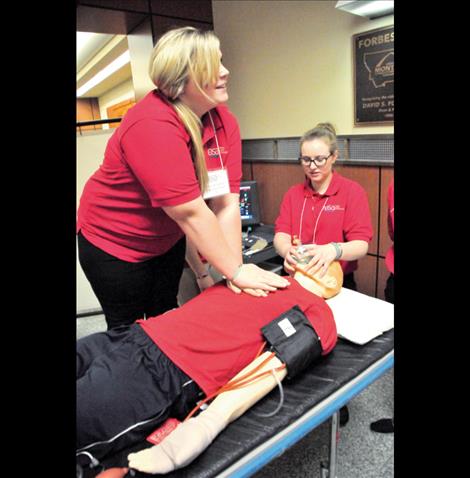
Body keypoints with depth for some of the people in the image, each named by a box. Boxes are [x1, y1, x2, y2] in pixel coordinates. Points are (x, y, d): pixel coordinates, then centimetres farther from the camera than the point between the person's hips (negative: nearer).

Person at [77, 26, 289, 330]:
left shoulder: (225, 121, -11)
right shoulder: (151, 126, -31)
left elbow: (226, 204, -15)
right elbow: (191, 212, -32)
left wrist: (235, 269, -19)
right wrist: (235, 270, -25)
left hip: (168, 239, 6)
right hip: (114, 244, -5)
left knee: (166, 317, 22)